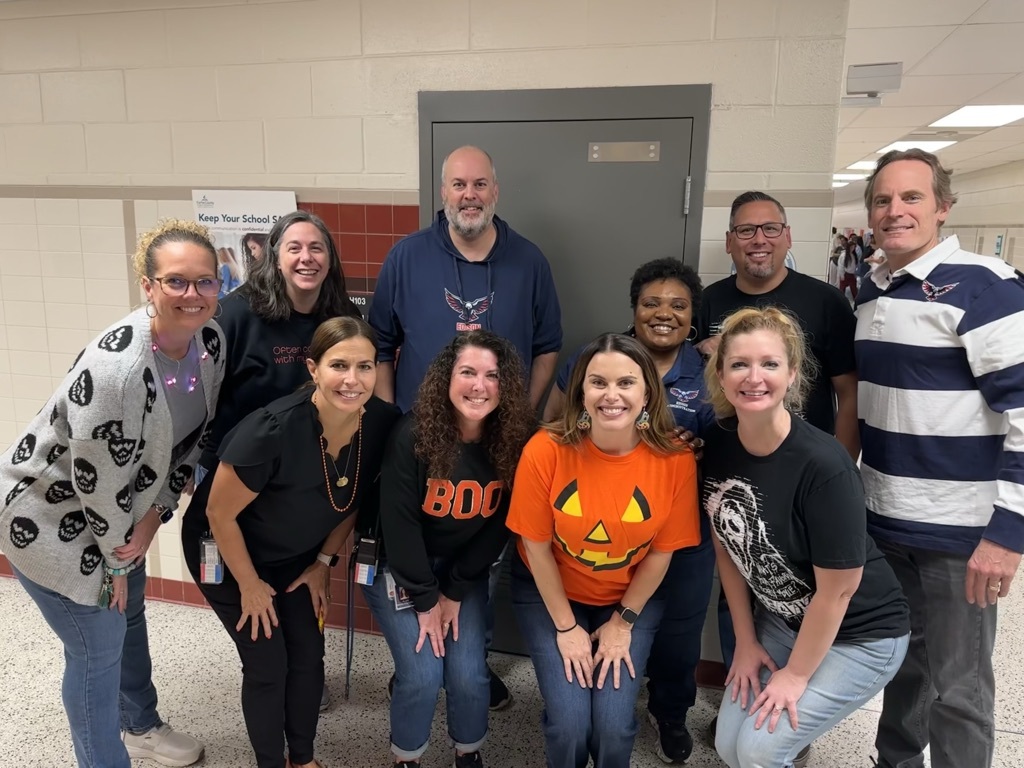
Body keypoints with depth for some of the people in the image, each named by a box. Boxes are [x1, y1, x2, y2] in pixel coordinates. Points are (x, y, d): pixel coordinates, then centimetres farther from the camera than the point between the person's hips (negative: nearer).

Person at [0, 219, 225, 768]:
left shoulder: (211, 340, -14)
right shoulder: (115, 366, -36)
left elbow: (192, 438, -3)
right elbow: (97, 480, -26)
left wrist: (153, 516, -9)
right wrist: (117, 562, -11)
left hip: (119, 510, 8)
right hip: (51, 516, -7)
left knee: (129, 614, 25)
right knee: (99, 644, 5)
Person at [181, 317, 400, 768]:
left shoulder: (382, 423, -22)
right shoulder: (273, 430, -37)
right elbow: (219, 513, -23)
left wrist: (324, 561, 3)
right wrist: (250, 586, -11)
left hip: (296, 554, 5)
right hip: (225, 549, -4)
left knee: (309, 655, 9)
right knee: (268, 664, 1)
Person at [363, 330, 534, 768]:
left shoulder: (513, 443, -14)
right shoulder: (413, 436, -24)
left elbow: (497, 527, -7)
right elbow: (399, 523, -19)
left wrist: (454, 592, -7)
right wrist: (425, 599, -14)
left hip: (464, 571, 3)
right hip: (399, 568, -2)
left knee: (469, 674, -5)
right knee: (423, 675, -11)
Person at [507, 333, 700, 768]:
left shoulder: (675, 459, -20)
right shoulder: (545, 450, -25)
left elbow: (662, 551, -8)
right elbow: (537, 545, -13)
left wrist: (623, 621, -4)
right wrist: (565, 626, -8)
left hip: (633, 597, 1)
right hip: (548, 591, -1)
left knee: (614, 724, -8)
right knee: (569, 722, -11)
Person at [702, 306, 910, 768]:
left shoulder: (823, 466, -31)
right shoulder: (717, 446, -13)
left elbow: (837, 590, -21)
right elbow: (728, 548, -1)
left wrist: (795, 675, -11)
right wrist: (746, 642, 3)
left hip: (858, 636, -5)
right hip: (781, 620, 5)